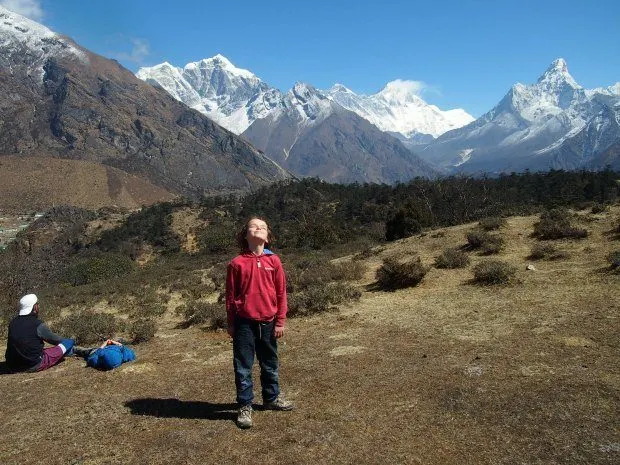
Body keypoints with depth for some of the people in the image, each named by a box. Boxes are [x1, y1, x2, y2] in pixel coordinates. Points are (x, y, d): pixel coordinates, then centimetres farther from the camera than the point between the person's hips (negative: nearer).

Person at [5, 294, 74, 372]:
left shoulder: (12, 323, 2)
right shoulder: (38, 325, -16)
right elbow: (54, 339, 0)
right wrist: (64, 341, 24)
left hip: (13, 367, 7)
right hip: (34, 366, -7)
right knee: (69, 342, 3)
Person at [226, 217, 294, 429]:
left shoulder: (274, 261, 0)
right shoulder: (237, 263, -4)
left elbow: (281, 293, 3)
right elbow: (231, 296, 1)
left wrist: (280, 321, 2)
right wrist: (231, 324, 3)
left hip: (267, 322, 2)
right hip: (244, 323, -2)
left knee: (270, 364, 17)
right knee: (243, 367, 5)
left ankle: (272, 398, 35)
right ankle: (245, 406, 18)